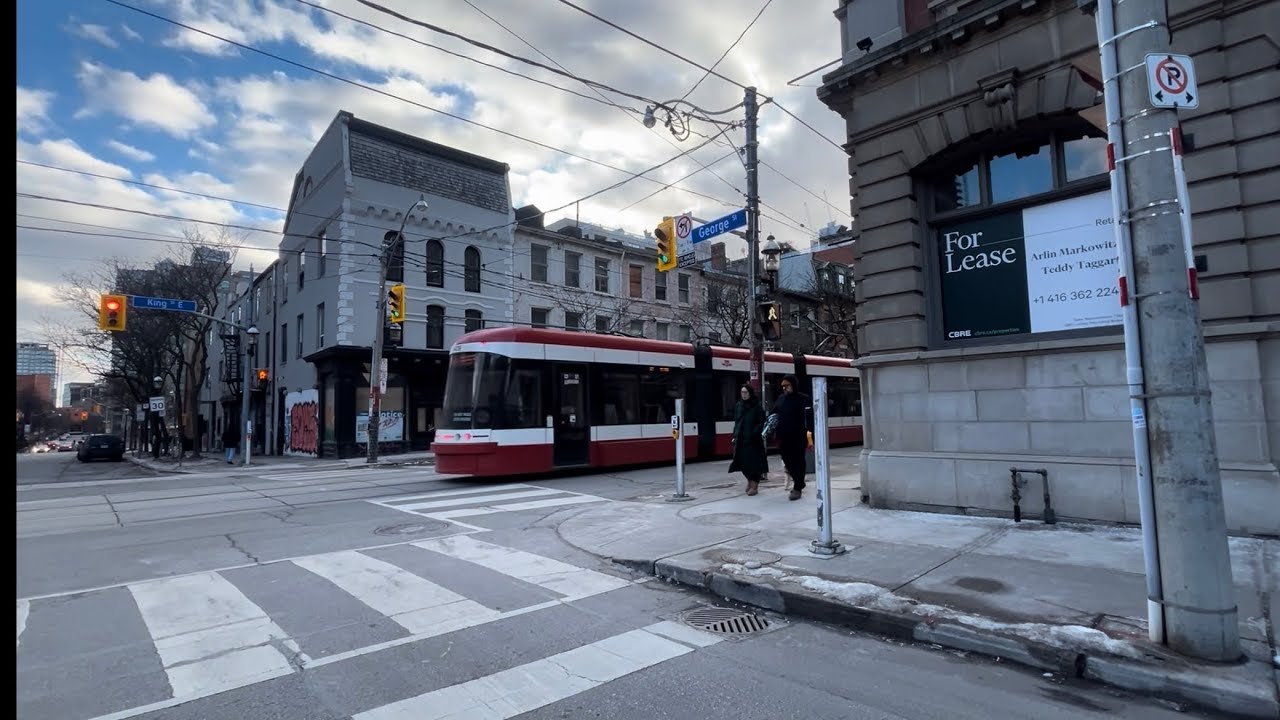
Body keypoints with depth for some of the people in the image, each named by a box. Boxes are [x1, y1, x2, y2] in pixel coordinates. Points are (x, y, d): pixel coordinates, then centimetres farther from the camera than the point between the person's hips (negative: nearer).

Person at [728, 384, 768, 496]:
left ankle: (754, 485, 8)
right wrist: (735, 436, 8)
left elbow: (761, 423, -8)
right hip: (740, 439, 5)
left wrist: (754, 434, -18)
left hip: (753, 440, -5)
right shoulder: (738, 406, 10)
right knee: (742, 461, 8)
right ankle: (749, 480, 30)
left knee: (753, 461, -2)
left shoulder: (757, 407, -4)